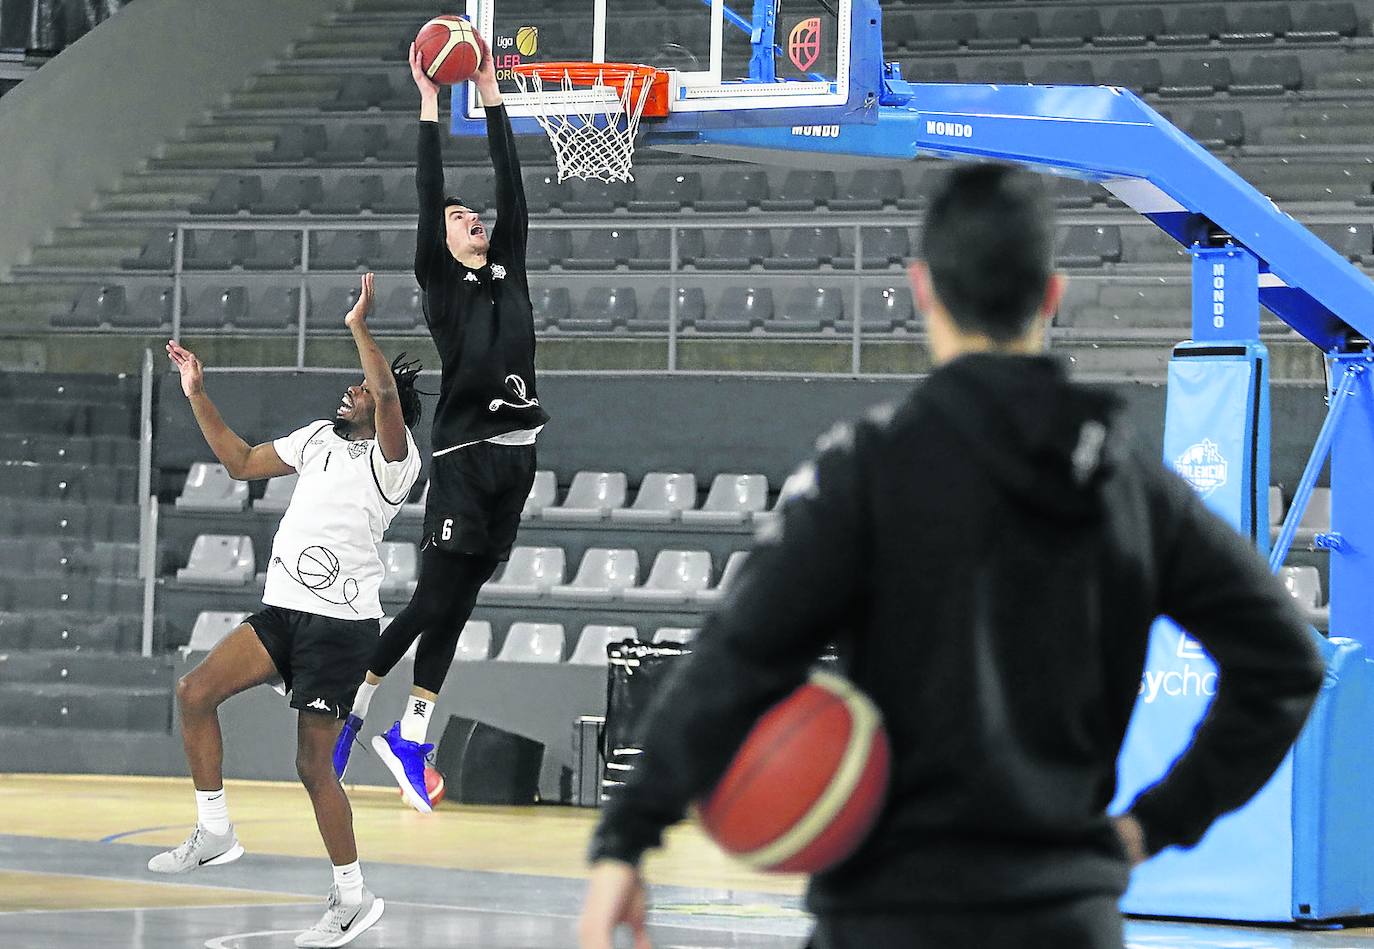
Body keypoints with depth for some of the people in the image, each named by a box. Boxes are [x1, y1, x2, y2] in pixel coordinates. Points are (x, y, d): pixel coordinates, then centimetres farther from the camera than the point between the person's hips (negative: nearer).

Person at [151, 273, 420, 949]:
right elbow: (241, 463, 25)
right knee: (195, 691, -8)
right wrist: (197, 396, 20)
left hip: (341, 623, -7)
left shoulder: (394, 458, -10)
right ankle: (215, 834, 2)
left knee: (313, 764, -8)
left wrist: (359, 326, -31)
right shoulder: (318, 438, 14)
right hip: (282, 613, 7)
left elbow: (388, 396, -31)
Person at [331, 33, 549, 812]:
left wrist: (492, 96, 11)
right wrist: (430, 106, -5)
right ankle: (350, 709, 10)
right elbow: (428, 200, -6)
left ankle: (410, 741, 12)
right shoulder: (441, 282, 2)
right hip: (465, 456, -5)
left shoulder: (509, 272, 16)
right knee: (437, 601, -6)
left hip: (517, 455, 5)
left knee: (458, 606, 8)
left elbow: (513, 186, 13)